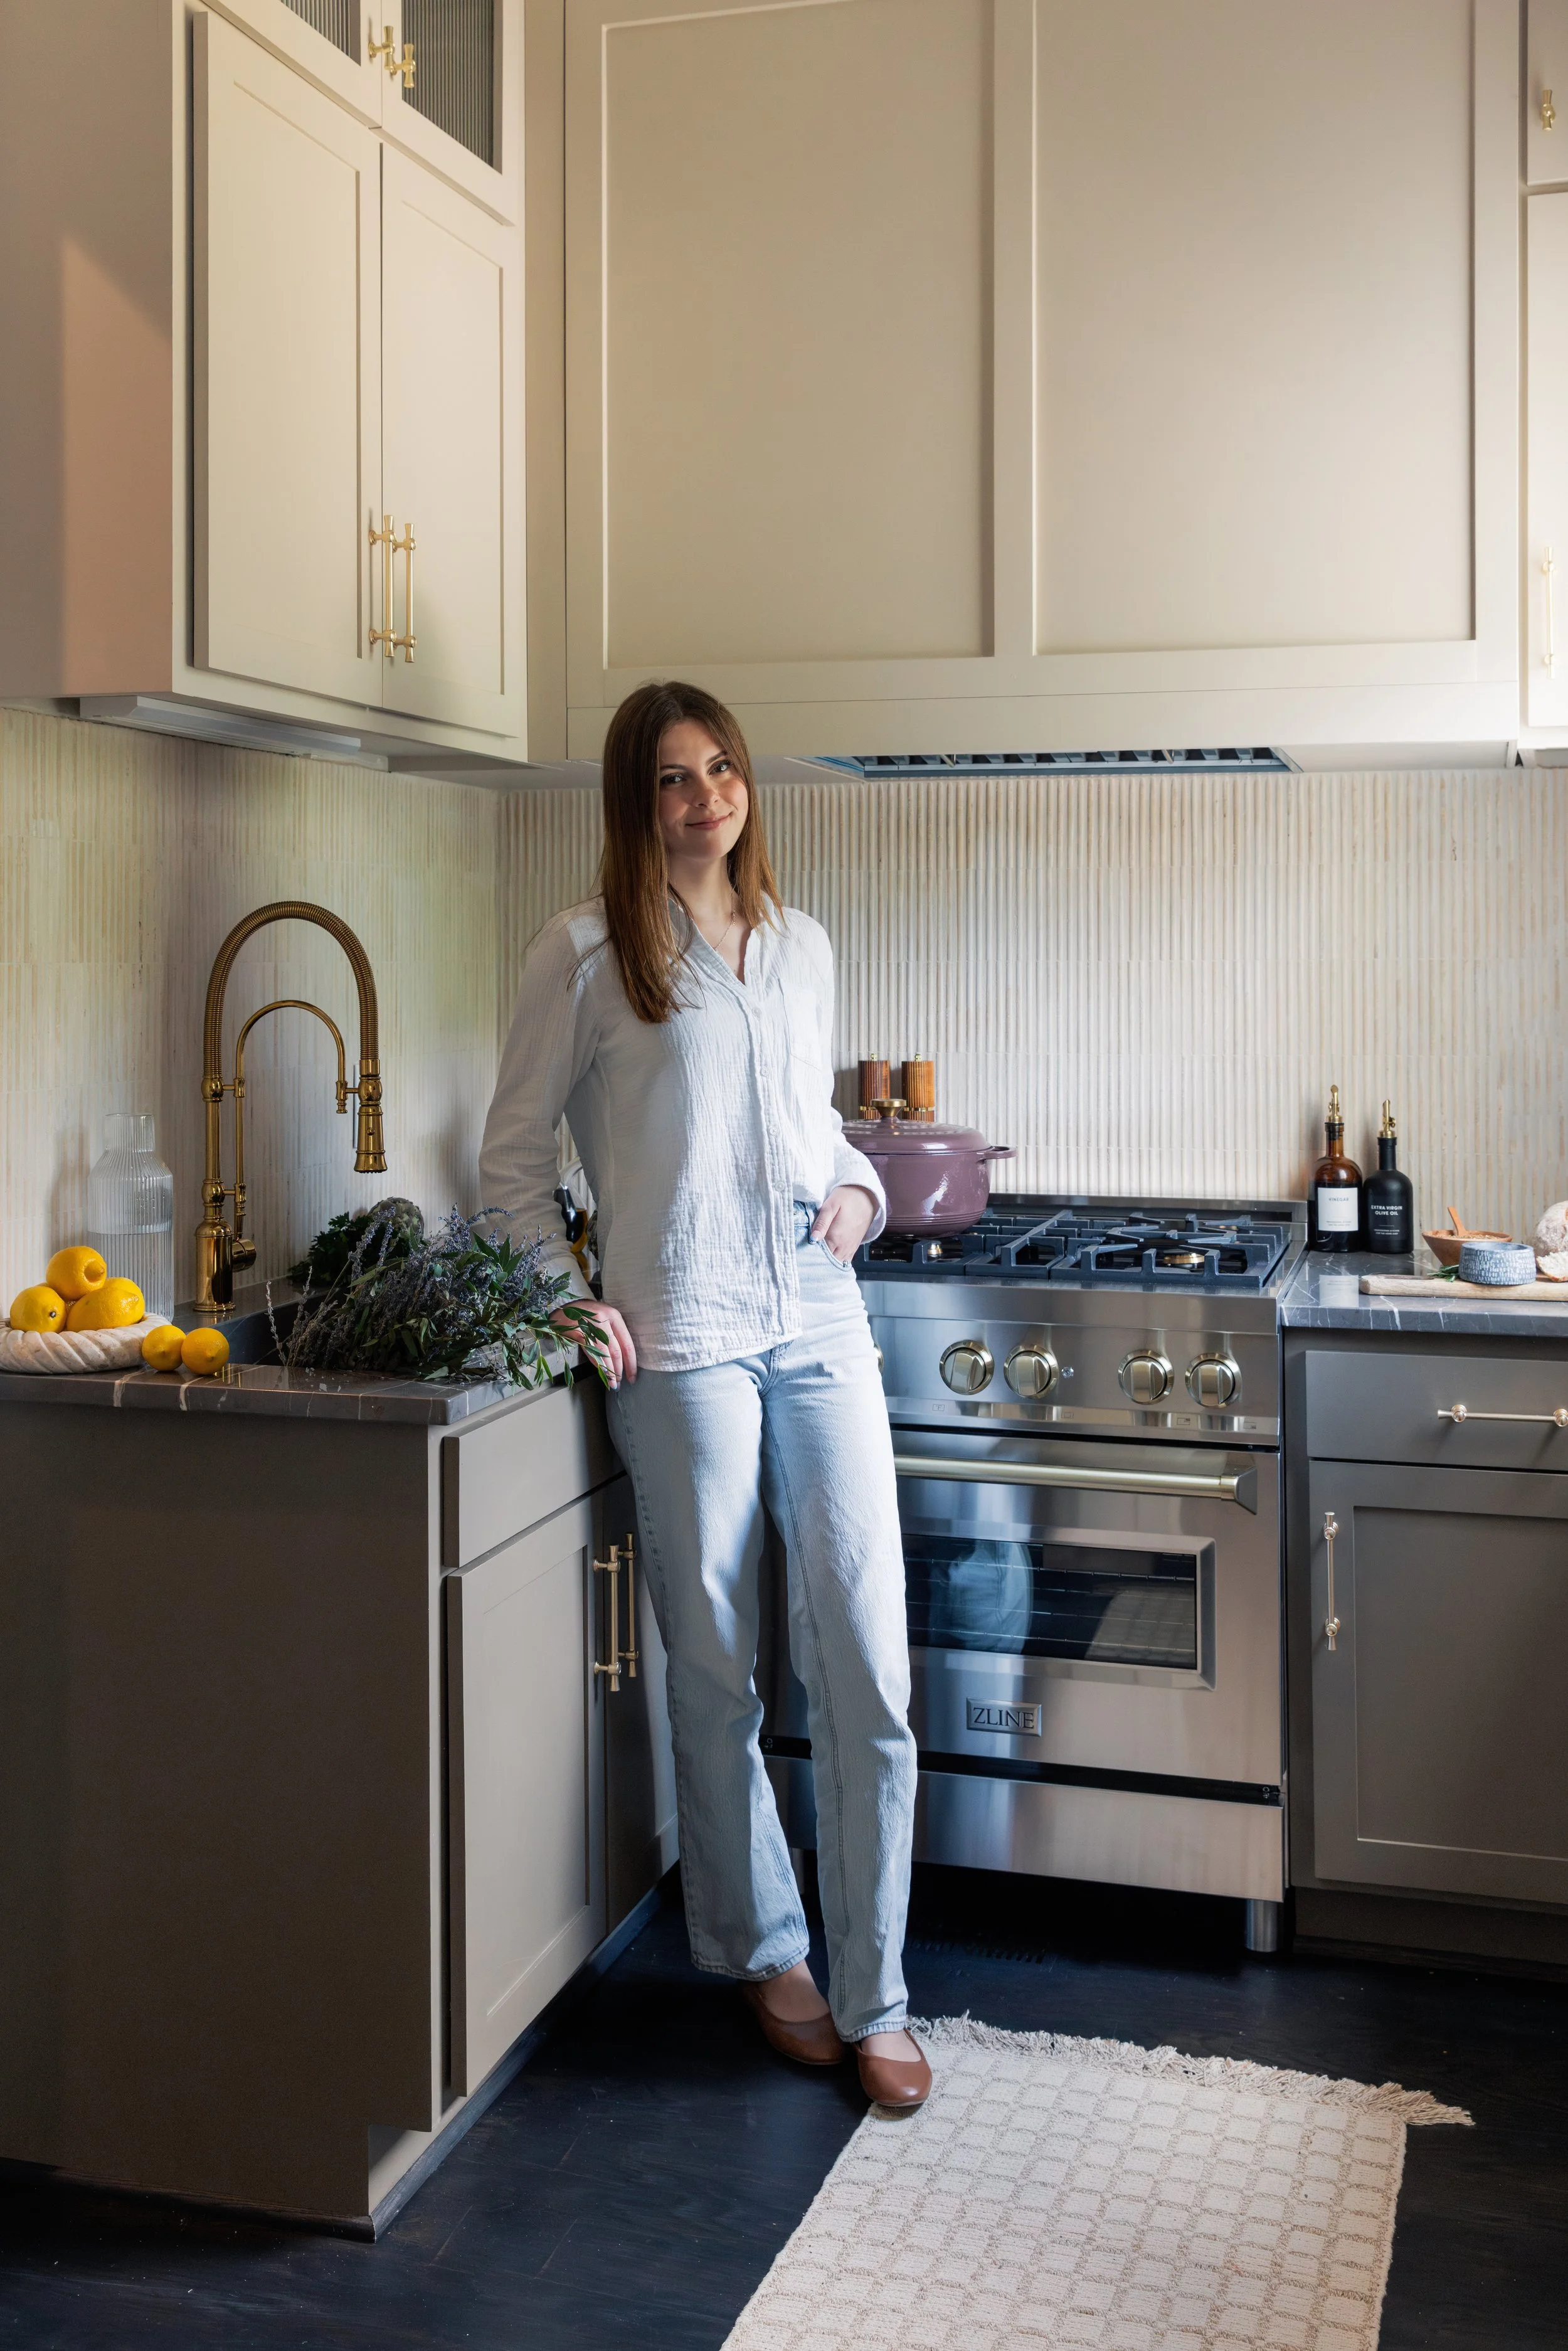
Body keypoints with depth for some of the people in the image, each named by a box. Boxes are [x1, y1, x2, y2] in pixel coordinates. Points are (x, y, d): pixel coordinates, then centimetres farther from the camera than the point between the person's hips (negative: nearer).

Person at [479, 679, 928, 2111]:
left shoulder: (802, 946, 16)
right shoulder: (587, 954, 1)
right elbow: (512, 1156, 4)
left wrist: (859, 1188, 7)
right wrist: (568, 1296, -7)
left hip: (822, 1328, 4)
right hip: (683, 1344, -4)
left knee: (868, 1666, 0)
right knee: (717, 1673, 6)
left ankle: (873, 1998, 13)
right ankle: (765, 1951, 28)